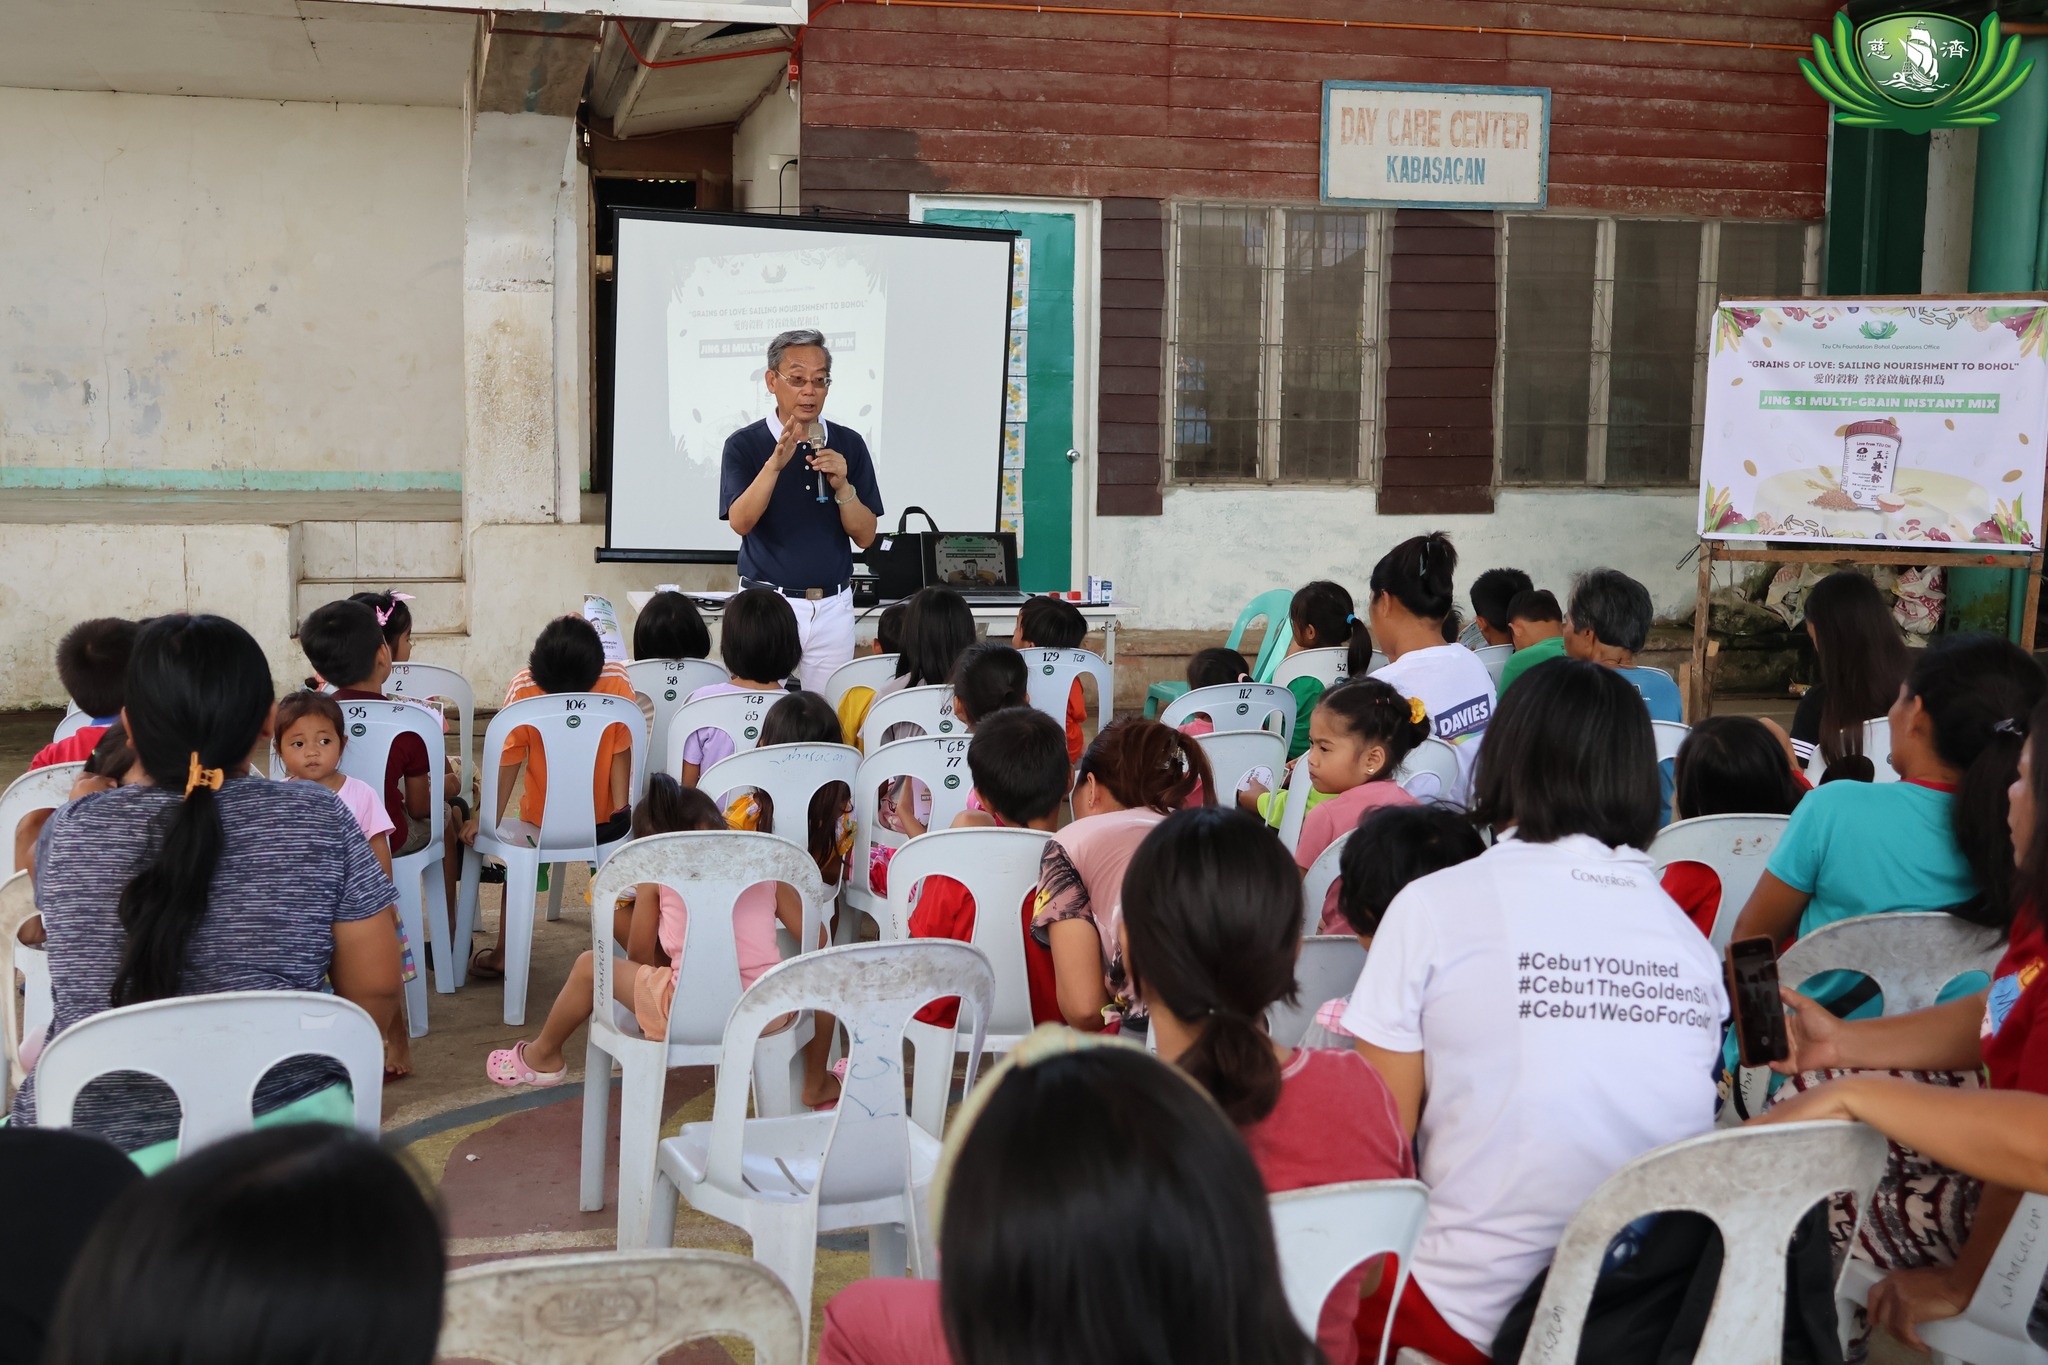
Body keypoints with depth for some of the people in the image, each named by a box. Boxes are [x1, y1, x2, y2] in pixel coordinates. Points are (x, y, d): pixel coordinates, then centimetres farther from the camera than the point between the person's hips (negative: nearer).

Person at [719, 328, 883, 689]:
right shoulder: (744, 445, -3)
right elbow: (740, 522, -17)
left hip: (833, 606, 2)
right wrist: (774, 465, -29)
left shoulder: (849, 444, 4)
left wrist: (842, 486, -16)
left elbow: (865, 536, 1)